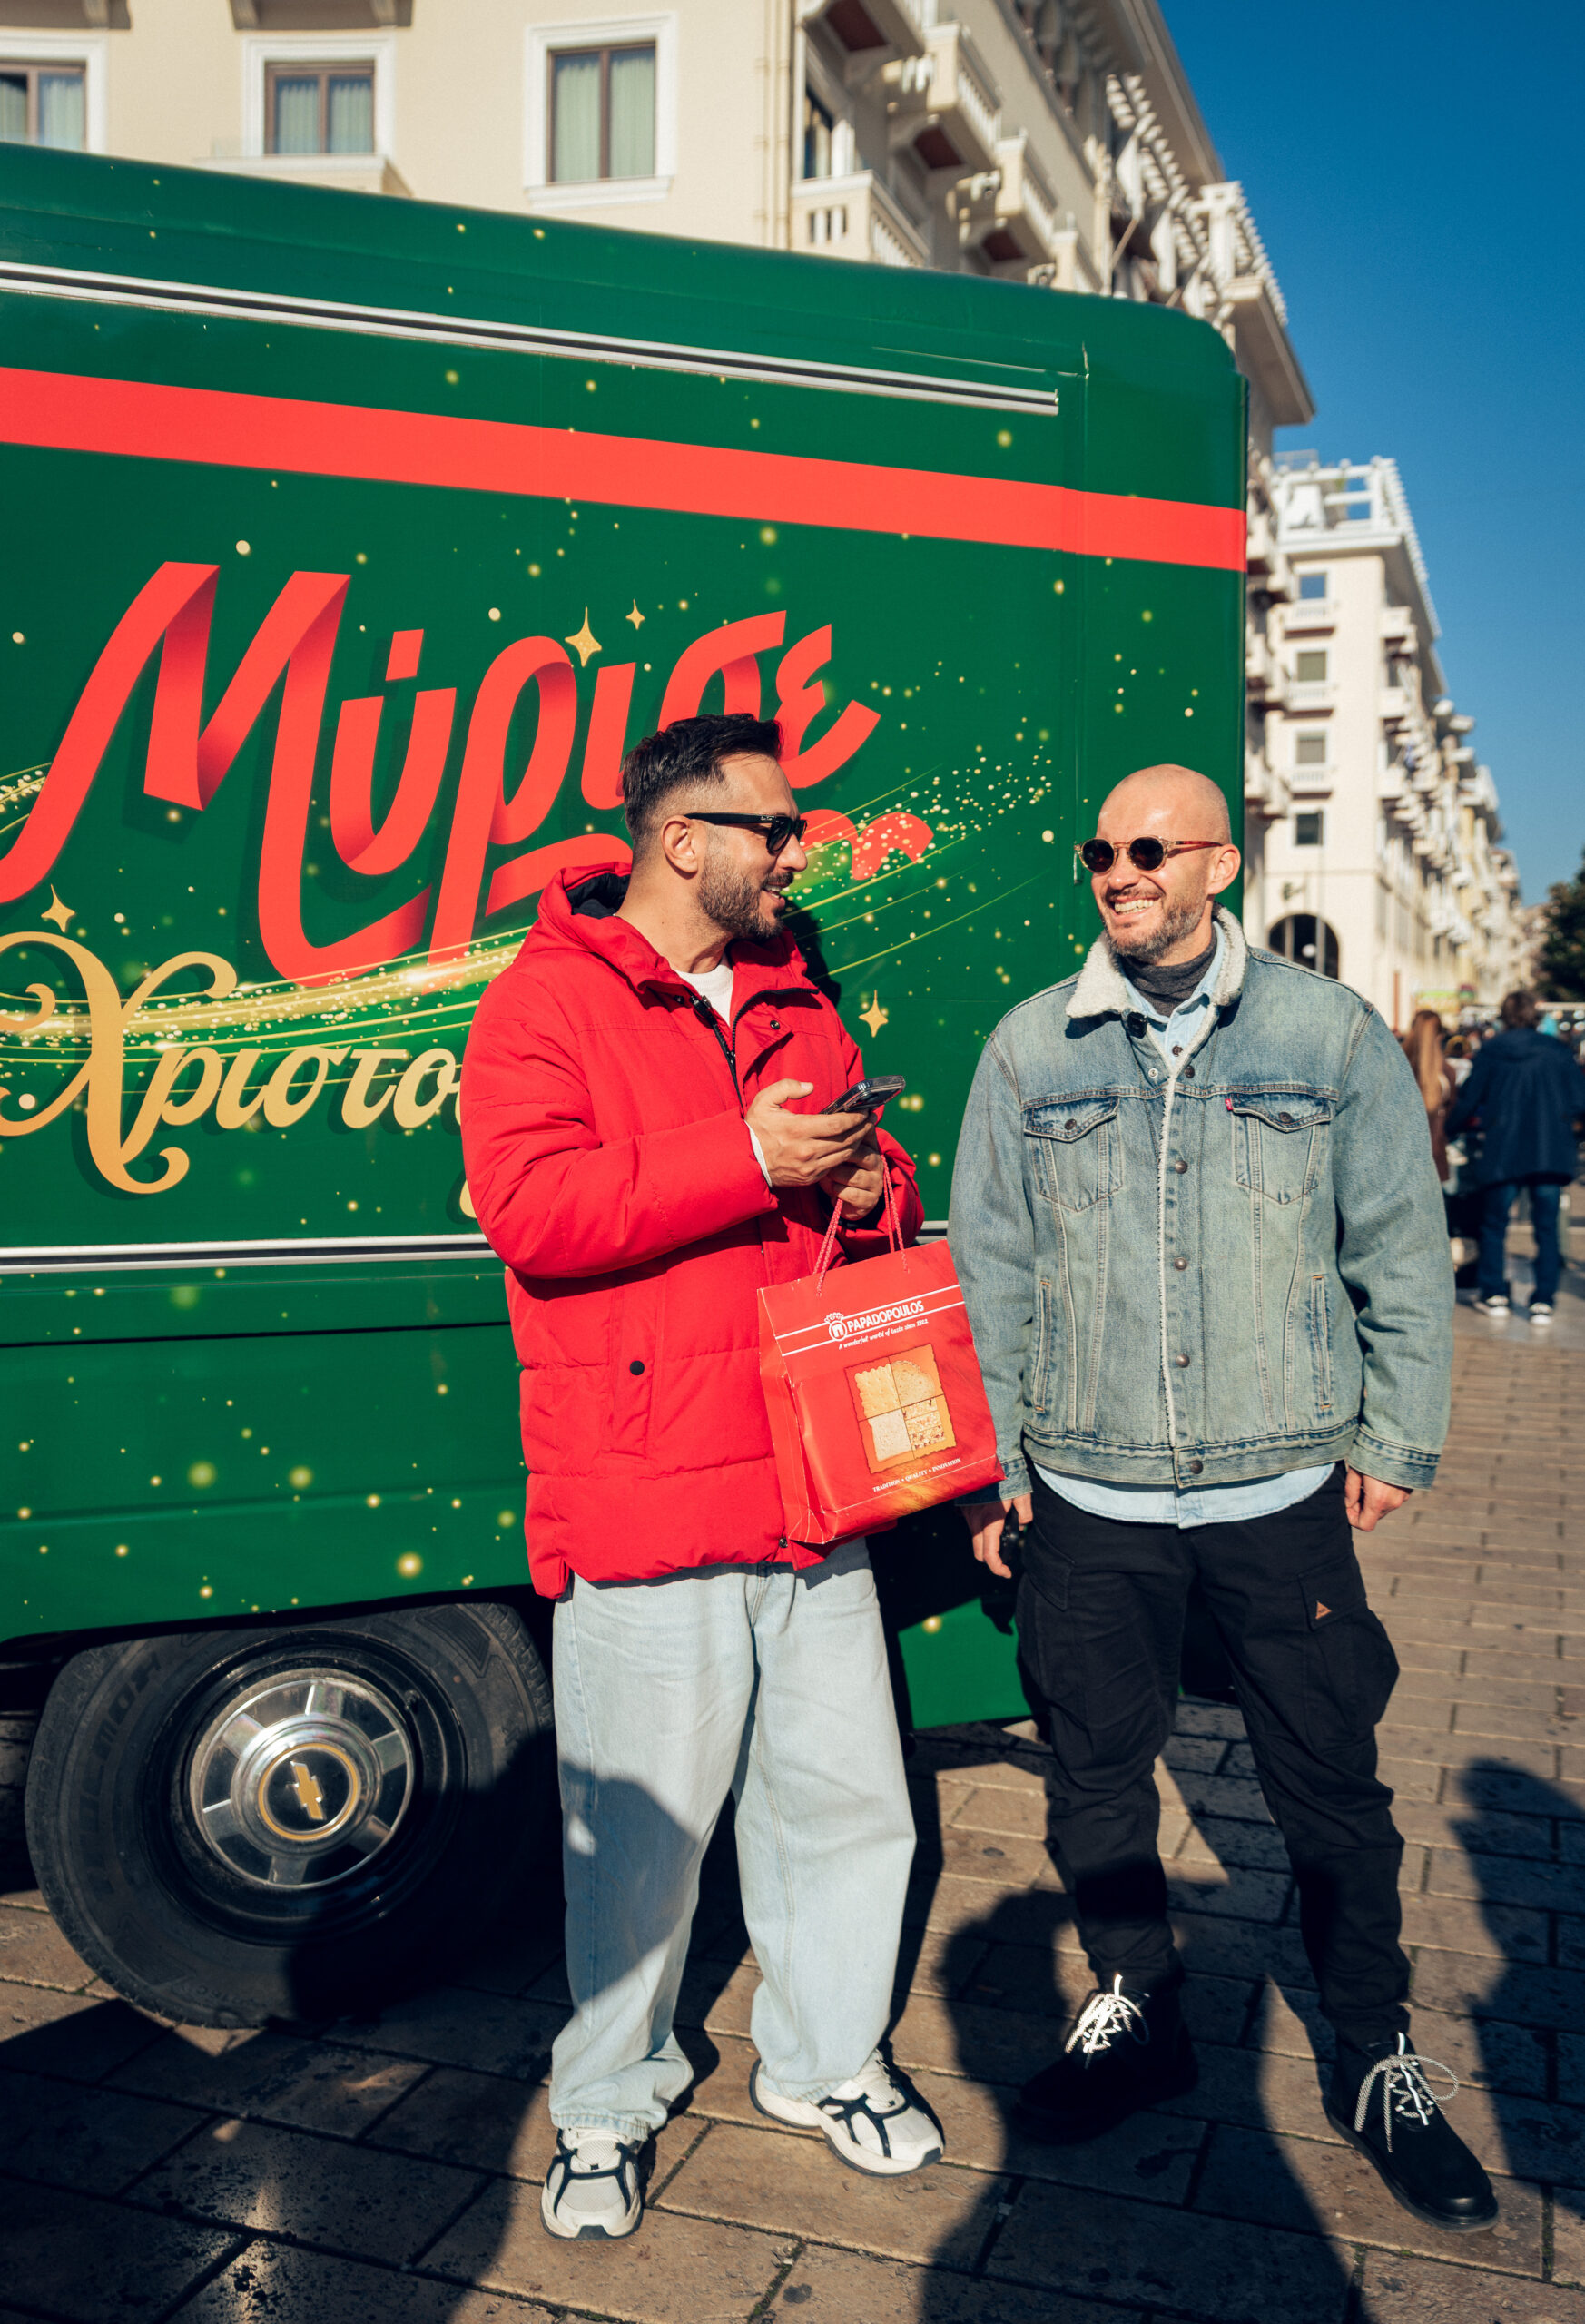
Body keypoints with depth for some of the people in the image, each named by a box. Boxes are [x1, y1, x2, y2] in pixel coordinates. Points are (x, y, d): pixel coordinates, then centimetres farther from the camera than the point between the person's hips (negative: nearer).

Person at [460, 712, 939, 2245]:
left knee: (844, 1796, 15)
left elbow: (867, 1196, 25)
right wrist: (748, 1161, -20)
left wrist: (872, 1187, 0)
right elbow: (528, 1207, -18)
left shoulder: (797, 1008, 17)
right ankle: (606, 2103, 29)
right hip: (636, 1502, -6)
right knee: (636, 1826, 5)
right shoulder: (546, 1000, -5)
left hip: (809, 1486, 7)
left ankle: (823, 2059, 37)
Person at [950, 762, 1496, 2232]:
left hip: (1284, 1492, -1)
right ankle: (1137, 2012, 36)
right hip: (1089, 1500, 1)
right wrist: (989, 1461, 5)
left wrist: (1396, 1436, 4)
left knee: (1330, 1784, 9)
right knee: (1096, 1774, 13)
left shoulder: (1329, 1033, 0)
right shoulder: (1030, 1049, 2)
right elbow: (987, 1271, 6)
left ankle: (1376, 2059, 31)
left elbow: (1400, 1250, 6)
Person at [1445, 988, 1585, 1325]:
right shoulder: (1557, 1051, 1)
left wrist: (1451, 1128, 20)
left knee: (1494, 1224, 12)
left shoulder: (1490, 1051, -1)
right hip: (1550, 1153, 1)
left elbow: (1468, 1100, 2)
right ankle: (1544, 1300, 4)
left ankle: (1494, 1294, 14)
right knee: (1546, 1227, 6)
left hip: (1502, 1151, -1)